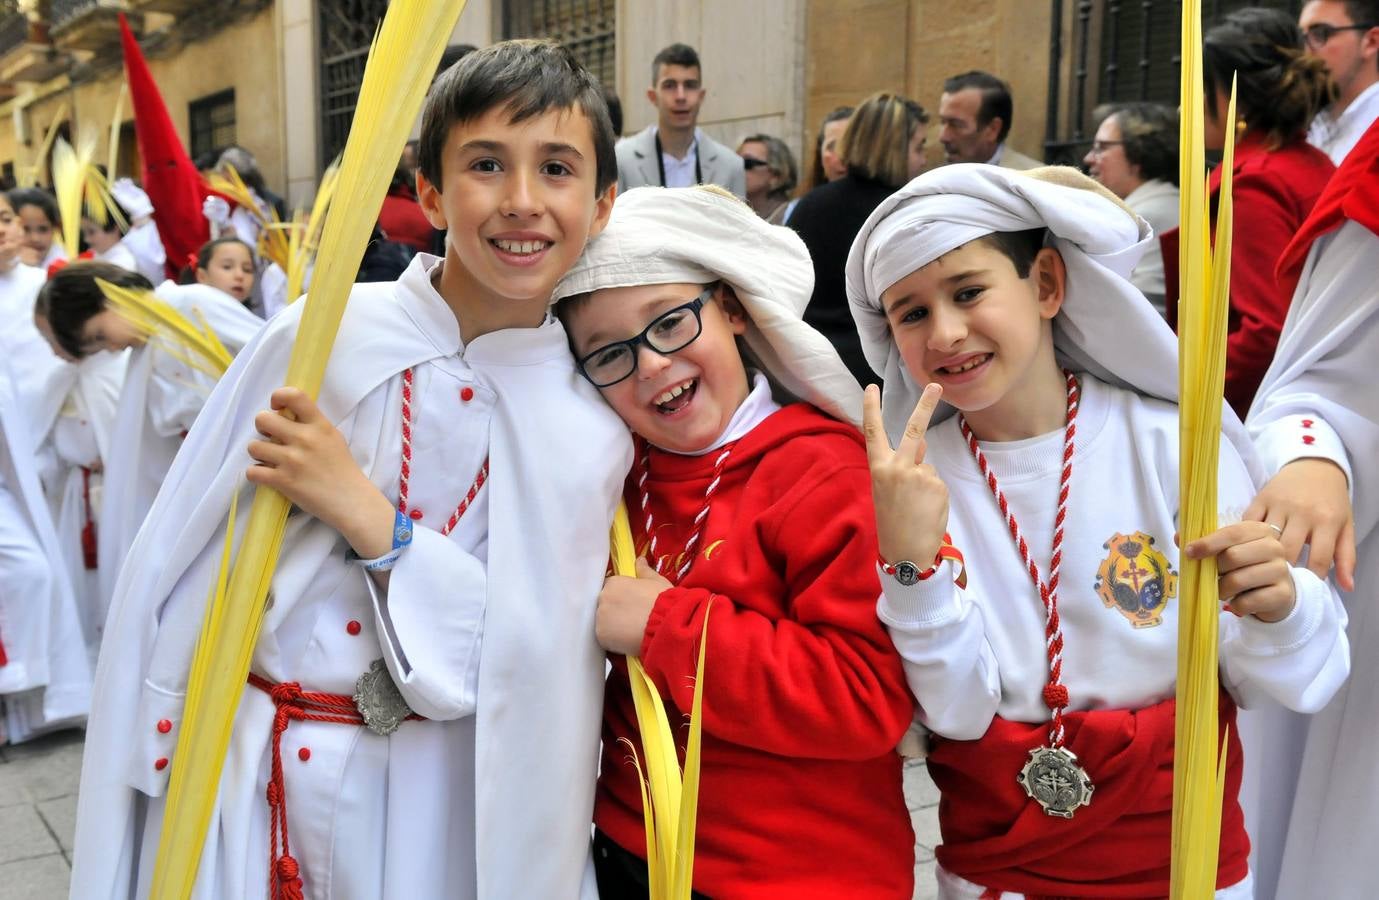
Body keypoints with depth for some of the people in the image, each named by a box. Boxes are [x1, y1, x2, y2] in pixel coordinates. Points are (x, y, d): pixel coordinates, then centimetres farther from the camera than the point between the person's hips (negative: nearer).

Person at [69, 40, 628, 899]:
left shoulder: (592, 430, -10)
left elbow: (538, 661, -13)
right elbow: (176, 564, -4)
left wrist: (366, 517, -23)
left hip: (434, 800, 0)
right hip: (236, 775, 1)